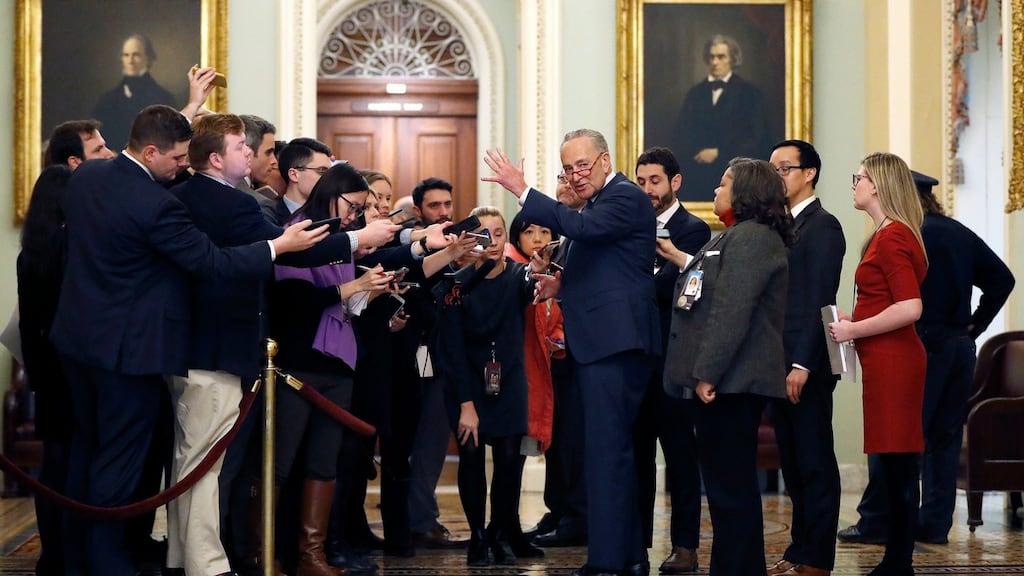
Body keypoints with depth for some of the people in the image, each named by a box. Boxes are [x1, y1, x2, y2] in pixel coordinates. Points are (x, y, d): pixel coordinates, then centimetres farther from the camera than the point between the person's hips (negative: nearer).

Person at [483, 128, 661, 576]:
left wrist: (522, 190, -25)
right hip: (598, 344, 11)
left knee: (606, 451, -12)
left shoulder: (626, 197, -9)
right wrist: (563, 283, 9)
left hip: (615, 342, -11)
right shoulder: (599, 202, 21)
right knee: (614, 451, 14)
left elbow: (581, 227, -27)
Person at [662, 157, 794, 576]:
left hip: (731, 383, -11)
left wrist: (707, 373, -23)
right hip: (723, 382, 11)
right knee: (727, 482, 14)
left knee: (730, 486, -7)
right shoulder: (735, 237, 21)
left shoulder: (752, 237, -13)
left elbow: (731, 311, -21)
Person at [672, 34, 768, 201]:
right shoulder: (695, 93, 17)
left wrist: (718, 153, -7)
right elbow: (681, 136, 15)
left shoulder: (749, 93, 6)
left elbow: (757, 141, -1)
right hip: (697, 179, 3)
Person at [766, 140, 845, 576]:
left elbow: (820, 301, -16)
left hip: (806, 366, -9)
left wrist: (802, 364, -20)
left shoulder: (822, 226, -9)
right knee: (793, 463, 12)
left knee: (815, 464, -3)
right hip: (780, 364, 9)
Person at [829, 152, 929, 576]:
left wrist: (854, 331, -14)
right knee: (896, 466, 11)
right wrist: (853, 321, 12)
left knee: (898, 465, -5)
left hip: (892, 361, -10)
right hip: (886, 361, 10)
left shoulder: (892, 238, -14)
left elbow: (910, 308, -22)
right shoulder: (889, 235, 17)